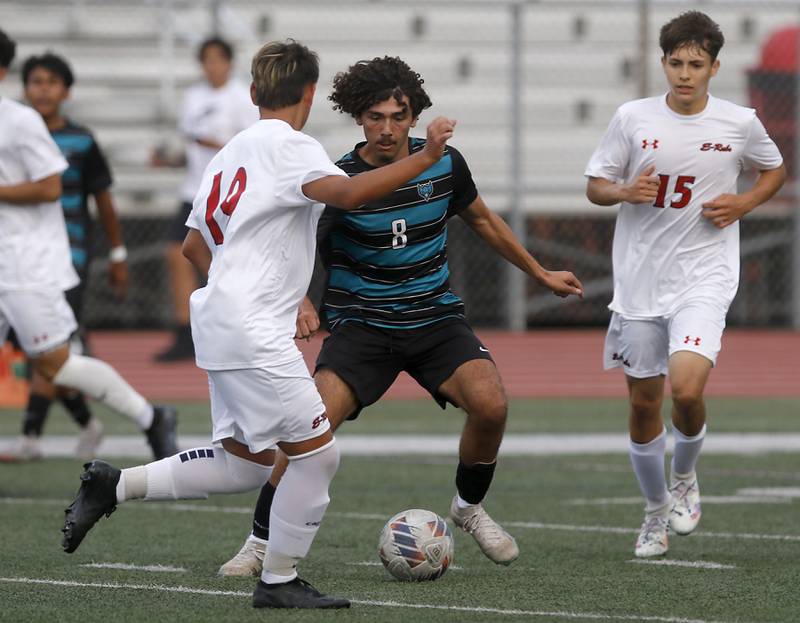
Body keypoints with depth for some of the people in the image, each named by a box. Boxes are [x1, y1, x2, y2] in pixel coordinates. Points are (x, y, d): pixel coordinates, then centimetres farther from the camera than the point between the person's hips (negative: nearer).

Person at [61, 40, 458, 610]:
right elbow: (348, 194, -28)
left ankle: (115, 486, 14)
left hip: (221, 322, 10)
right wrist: (425, 158, -24)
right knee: (319, 451, -6)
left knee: (247, 463, 14)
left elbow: (194, 245, 26)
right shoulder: (288, 146, -9)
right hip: (253, 332, -10)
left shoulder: (231, 152, 19)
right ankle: (279, 581, 0)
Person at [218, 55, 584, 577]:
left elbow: (482, 220, 18)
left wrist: (541, 273, 26)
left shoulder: (444, 164, -1)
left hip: (437, 318, 2)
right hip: (362, 325, -2)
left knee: (491, 404, -24)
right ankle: (261, 543, -7)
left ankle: (470, 506, 6)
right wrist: (300, 303, -38)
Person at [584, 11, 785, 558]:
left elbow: (775, 170, 17)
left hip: (704, 280, -2)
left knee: (687, 389, -22)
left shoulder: (740, 123, -2)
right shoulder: (634, 118, -2)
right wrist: (624, 191, -15)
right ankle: (657, 512, 29)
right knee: (643, 403, 8)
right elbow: (594, 184, 7)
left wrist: (745, 203, -3)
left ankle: (685, 479, 9)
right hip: (640, 281, 2)